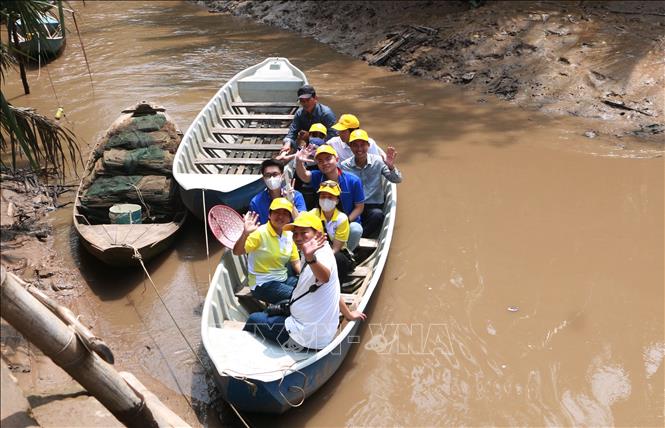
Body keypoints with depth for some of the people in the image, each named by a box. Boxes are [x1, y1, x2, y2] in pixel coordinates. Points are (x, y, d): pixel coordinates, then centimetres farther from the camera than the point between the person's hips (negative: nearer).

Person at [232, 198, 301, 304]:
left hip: (284, 279, 7)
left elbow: (296, 262, 9)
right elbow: (237, 252, -25)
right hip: (262, 285, -7)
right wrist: (245, 234, -42)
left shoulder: (289, 235, 4)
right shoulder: (260, 233, -15)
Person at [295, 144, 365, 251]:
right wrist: (299, 162, -52)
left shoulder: (353, 181, -12)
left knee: (355, 230, -34)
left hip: (349, 222, -1)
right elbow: (303, 175, -30)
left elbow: (359, 207, -5)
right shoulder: (318, 177, -8)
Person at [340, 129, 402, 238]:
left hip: (374, 206, 1)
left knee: (377, 214, -34)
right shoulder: (344, 166, 2)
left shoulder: (378, 161, 1)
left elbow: (397, 180, -1)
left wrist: (391, 167, -20)